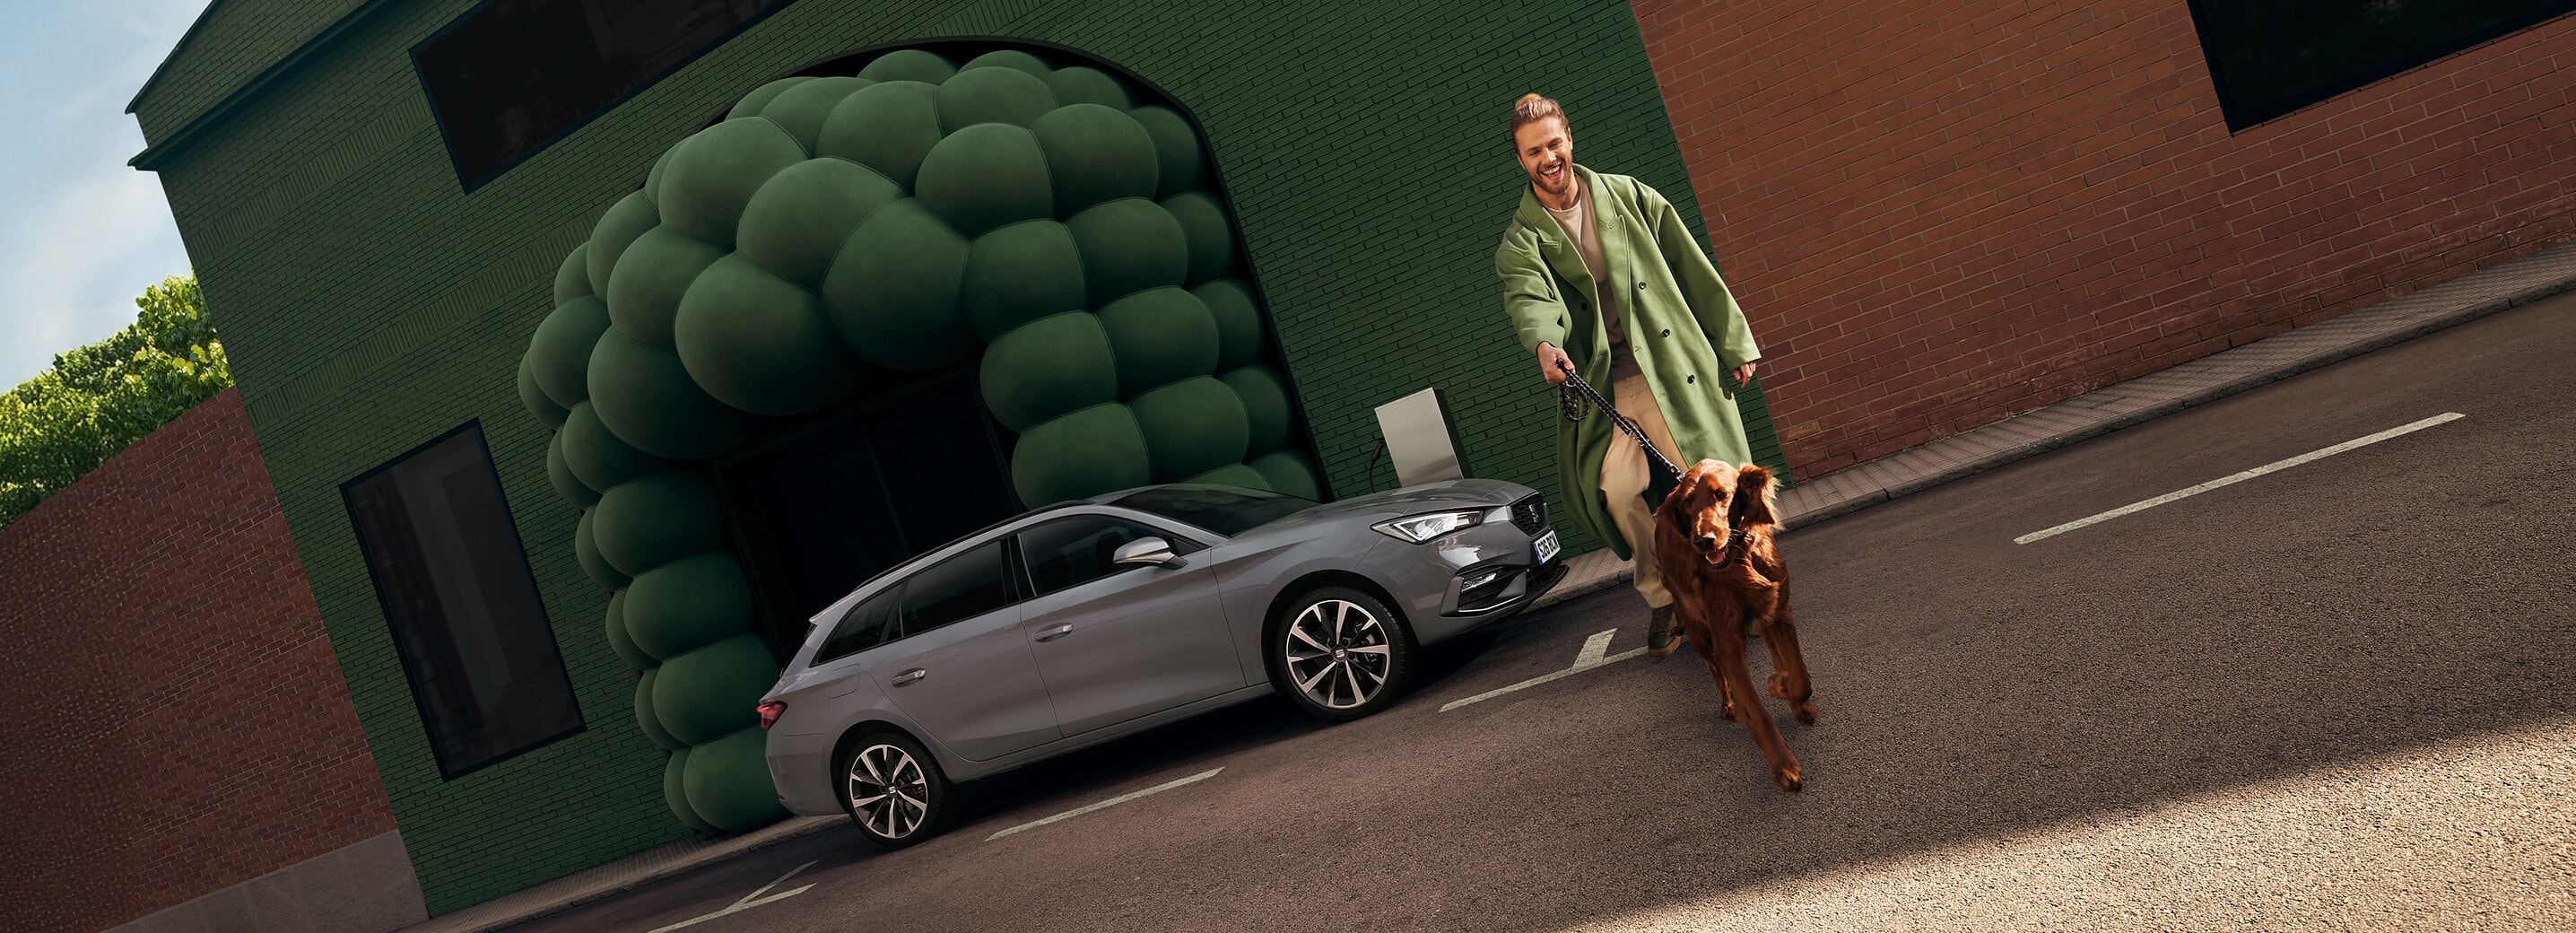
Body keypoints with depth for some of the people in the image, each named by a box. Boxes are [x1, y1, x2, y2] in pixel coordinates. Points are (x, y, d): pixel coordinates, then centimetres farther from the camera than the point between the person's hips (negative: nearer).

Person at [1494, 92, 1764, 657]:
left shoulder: (1627, 196, 9)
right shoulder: (1521, 241, 4)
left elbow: (1693, 270, 12)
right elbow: (1529, 298, -18)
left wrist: (1733, 343, 10)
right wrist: (1543, 343, -41)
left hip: (1676, 365, 1)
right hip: (1608, 386, -1)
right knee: (1619, 488, -18)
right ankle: (1663, 600, 3)